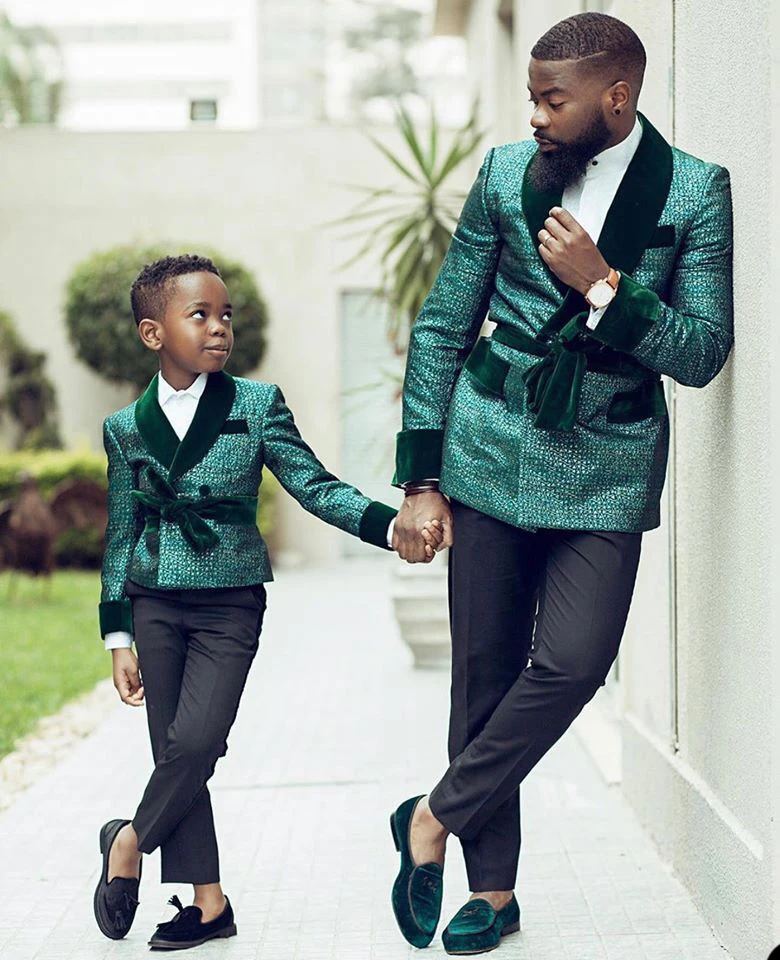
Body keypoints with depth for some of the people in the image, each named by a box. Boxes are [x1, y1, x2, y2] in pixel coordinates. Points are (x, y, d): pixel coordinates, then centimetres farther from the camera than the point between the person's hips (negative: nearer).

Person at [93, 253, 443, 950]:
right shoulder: (126, 428, 4)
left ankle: (130, 843, 10)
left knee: (197, 740, -16)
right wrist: (119, 638, 6)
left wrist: (390, 524, -21)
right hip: (153, 605, 2)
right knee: (174, 753, 3)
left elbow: (316, 488, -5)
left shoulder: (257, 406, -2)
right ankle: (208, 903, 13)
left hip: (230, 605, -2)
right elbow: (121, 538, 9)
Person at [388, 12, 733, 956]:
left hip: (606, 467, -2)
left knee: (572, 660, -17)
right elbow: (442, 327, 5)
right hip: (493, 454, 2)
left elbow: (703, 353, -6)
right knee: (485, 669, 4)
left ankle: (434, 817, 4)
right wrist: (421, 479, 1)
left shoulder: (695, 190, -4)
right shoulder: (507, 173, 2)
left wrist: (602, 284, -18)